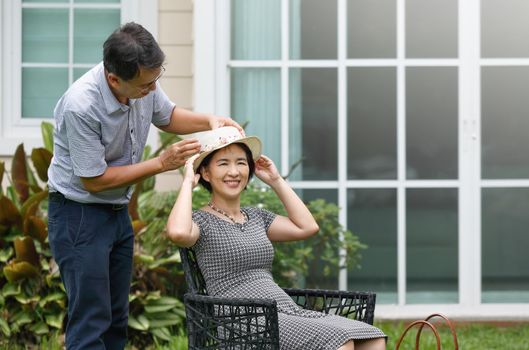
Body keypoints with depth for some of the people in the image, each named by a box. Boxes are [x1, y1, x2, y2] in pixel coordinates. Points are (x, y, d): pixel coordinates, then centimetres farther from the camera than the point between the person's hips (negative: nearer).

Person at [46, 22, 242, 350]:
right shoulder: (81, 106, -30)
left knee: (117, 319, 12)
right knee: (91, 322, -9)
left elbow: (168, 116, 14)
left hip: (118, 211, 8)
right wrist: (163, 163, -18)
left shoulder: (144, 82, -9)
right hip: (79, 214, -8)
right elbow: (94, 180, -20)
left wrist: (210, 121, -6)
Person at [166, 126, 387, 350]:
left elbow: (307, 227, 16)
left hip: (289, 310, 7)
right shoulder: (202, 221, 3)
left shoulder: (256, 217, 24)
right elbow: (177, 232, -21)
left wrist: (276, 180, 21)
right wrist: (188, 182, -6)